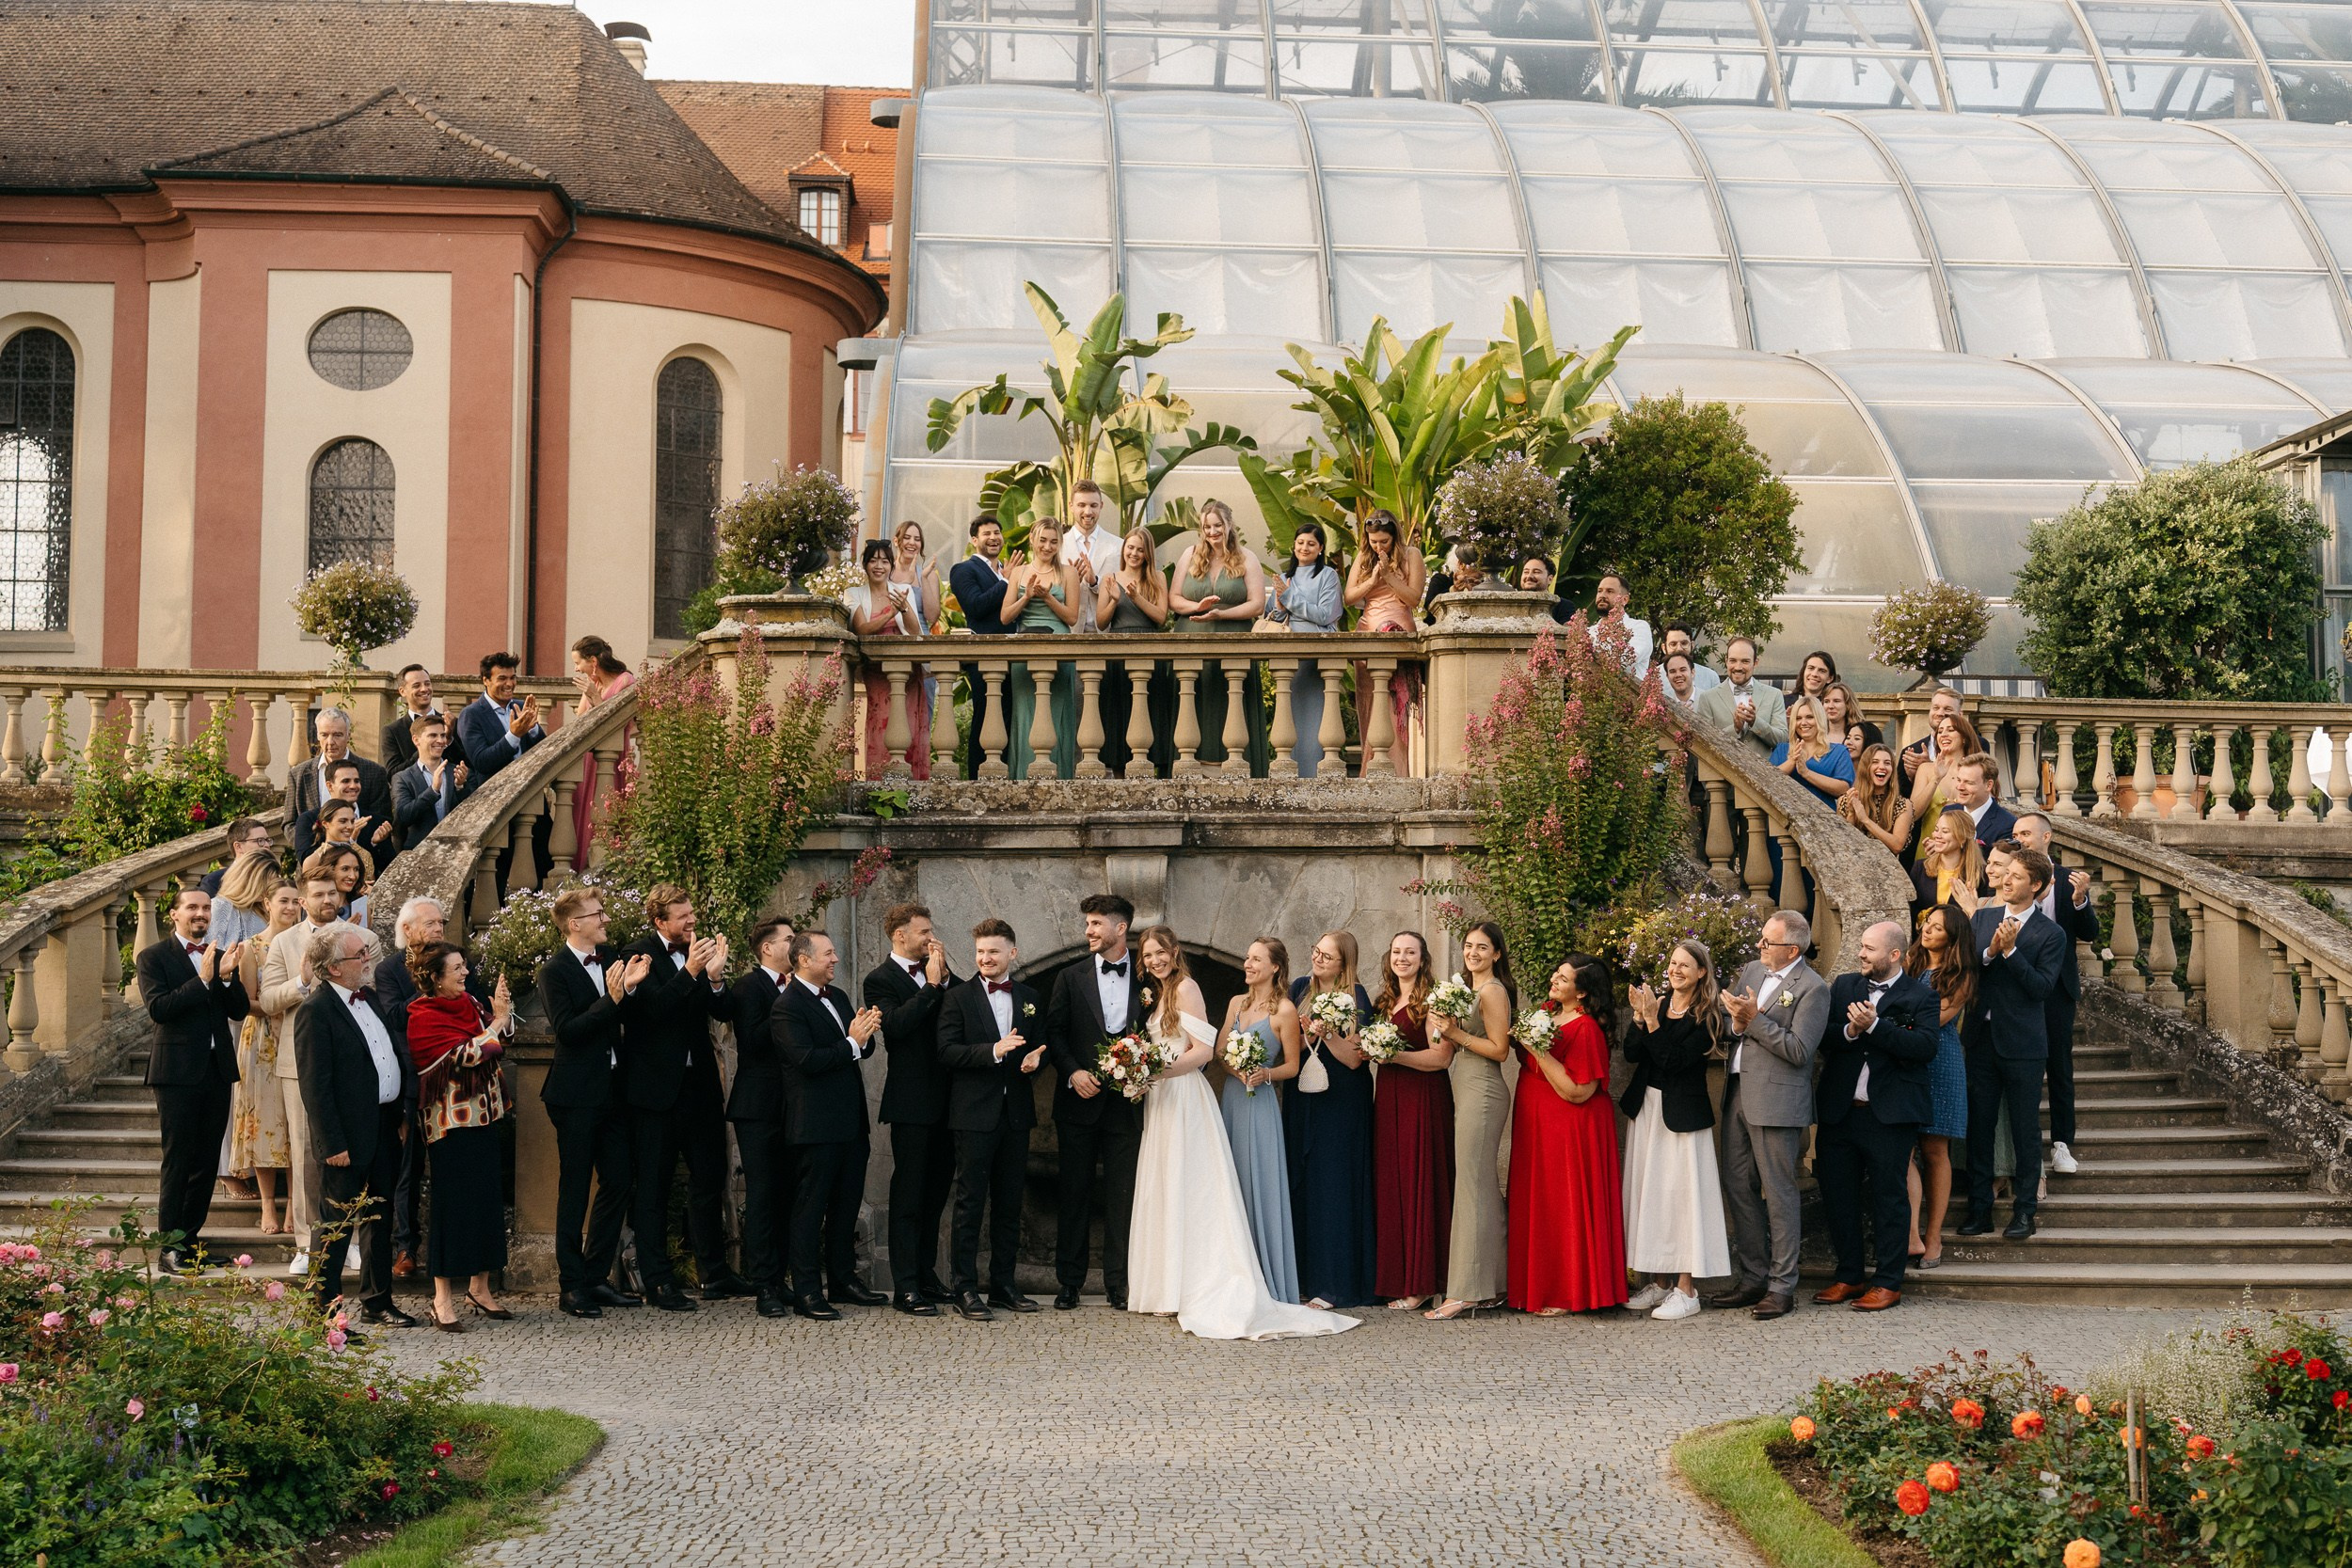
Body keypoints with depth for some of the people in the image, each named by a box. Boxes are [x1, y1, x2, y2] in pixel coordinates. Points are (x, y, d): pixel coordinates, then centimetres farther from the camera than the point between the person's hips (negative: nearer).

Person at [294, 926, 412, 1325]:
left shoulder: (369, 997, 10)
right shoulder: (315, 1011, -15)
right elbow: (315, 1085, -18)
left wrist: (402, 1114, 12)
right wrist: (333, 1143, -19)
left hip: (385, 1127, 8)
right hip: (348, 1133, -8)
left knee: (379, 1218, 16)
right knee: (336, 1225, 2)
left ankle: (377, 1302, 27)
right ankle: (324, 1307, 12)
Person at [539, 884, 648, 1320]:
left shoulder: (609, 956, 9)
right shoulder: (555, 970, -11)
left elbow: (624, 1018, 9)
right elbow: (566, 1030, -20)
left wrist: (629, 986, -10)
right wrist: (611, 998, -26)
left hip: (611, 1087, 7)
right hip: (577, 1093, -7)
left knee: (619, 1181, 9)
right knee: (574, 1190, 0)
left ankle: (596, 1278, 20)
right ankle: (571, 1287, 8)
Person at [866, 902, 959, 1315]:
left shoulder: (937, 972, 11)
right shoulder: (881, 979, -9)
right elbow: (896, 1024, -24)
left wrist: (945, 976, -6)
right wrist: (932, 985, -21)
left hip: (943, 1099, 7)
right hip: (911, 1102, -7)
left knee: (937, 1190, 15)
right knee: (908, 1195, -3)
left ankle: (927, 1274, 26)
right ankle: (905, 1288, 0)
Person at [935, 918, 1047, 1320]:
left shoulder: (1029, 998, 12)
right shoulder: (959, 997, -2)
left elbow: (1039, 1046, 17)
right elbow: (947, 1051, -12)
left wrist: (1035, 1059, -7)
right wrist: (993, 1051, -23)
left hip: (1016, 1114, 5)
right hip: (975, 1114, -5)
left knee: (1009, 1204, 11)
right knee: (970, 1204, -3)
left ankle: (1004, 1284, 19)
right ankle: (964, 1289, 1)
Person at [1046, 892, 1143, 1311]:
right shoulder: (1071, 978, 6)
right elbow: (1054, 1033, 3)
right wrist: (1073, 1072, -11)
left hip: (1126, 1102, 0)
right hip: (1080, 1101, 0)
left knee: (1122, 1195, 2)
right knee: (1075, 1193, 5)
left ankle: (1118, 1283, 9)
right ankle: (1069, 1282, 11)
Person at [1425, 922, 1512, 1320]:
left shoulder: (1493, 991, -9)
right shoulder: (1469, 989, 20)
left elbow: (1499, 1048, -15)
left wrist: (1457, 1034, -16)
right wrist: (1444, 1030, 7)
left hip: (1482, 1090, -10)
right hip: (1465, 1090, 10)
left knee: (1472, 1186, -10)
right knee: (1484, 1186, 10)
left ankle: (1465, 1292, -10)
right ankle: (1492, 1286, 13)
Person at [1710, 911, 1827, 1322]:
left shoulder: (1812, 988, -11)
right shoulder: (1751, 970, 12)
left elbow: (1799, 1050, -17)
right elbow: (1726, 1023, 12)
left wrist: (1755, 1019, -18)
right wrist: (1737, 1024, -10)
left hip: (1776, 1100, -8)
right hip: (1737, 1095, 8)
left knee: (1779, 1193, -1)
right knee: (1738, 1188, 12)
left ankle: (1782, 1287, 6)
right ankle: (1751, 1279, 22)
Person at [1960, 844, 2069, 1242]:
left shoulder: (2050, 934, -5)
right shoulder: (1982, 918, 8)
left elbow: (2042, 986, -14)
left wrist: (2010, 951, -20)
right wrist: (1989, 952, -14)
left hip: (2022, 1044, -4)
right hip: (1982, 1039, 4)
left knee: (2025, 1130, 3)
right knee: (1979, 1126, 7)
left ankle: (2025, 1209, 12)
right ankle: (1979, 1209, 15)